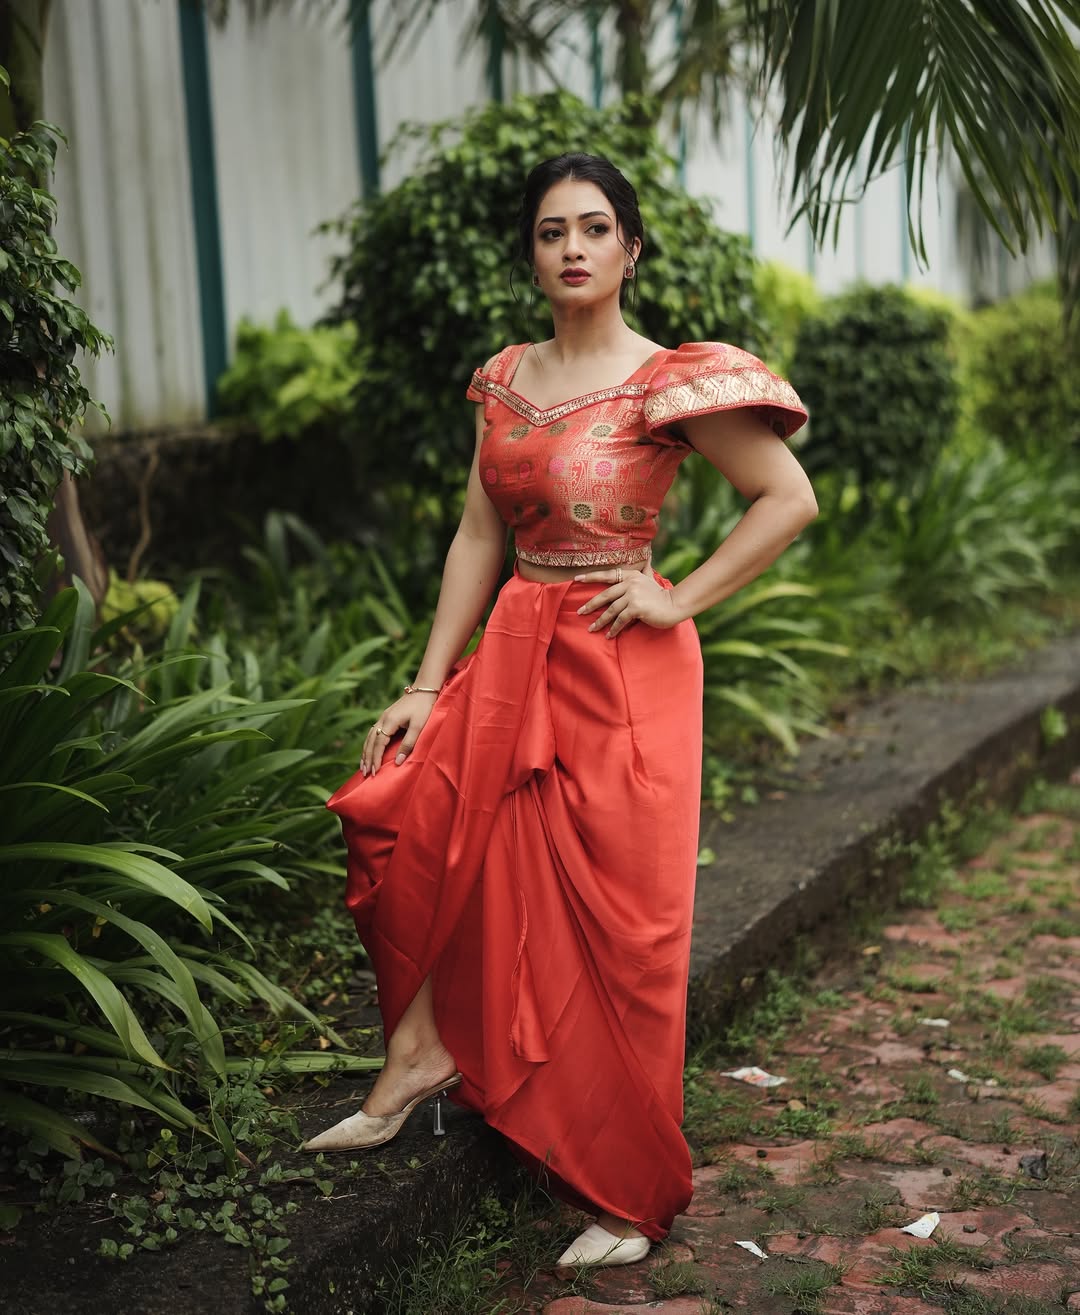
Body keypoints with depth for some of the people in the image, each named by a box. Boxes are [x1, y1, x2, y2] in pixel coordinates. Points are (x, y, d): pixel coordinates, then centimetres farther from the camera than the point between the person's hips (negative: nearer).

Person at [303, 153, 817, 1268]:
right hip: (510, 658, 6)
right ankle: (421, 1054, 18)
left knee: (615, 926, -1)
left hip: (620, 670, -6)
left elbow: (789, 499, -9)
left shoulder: (666, 384, -10)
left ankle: (629, 1197, 13)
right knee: (400, 819, -4)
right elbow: (478, 536, 10)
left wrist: (680, 600, -13)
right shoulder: (506, 378, 8)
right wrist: (428, 686, 5)